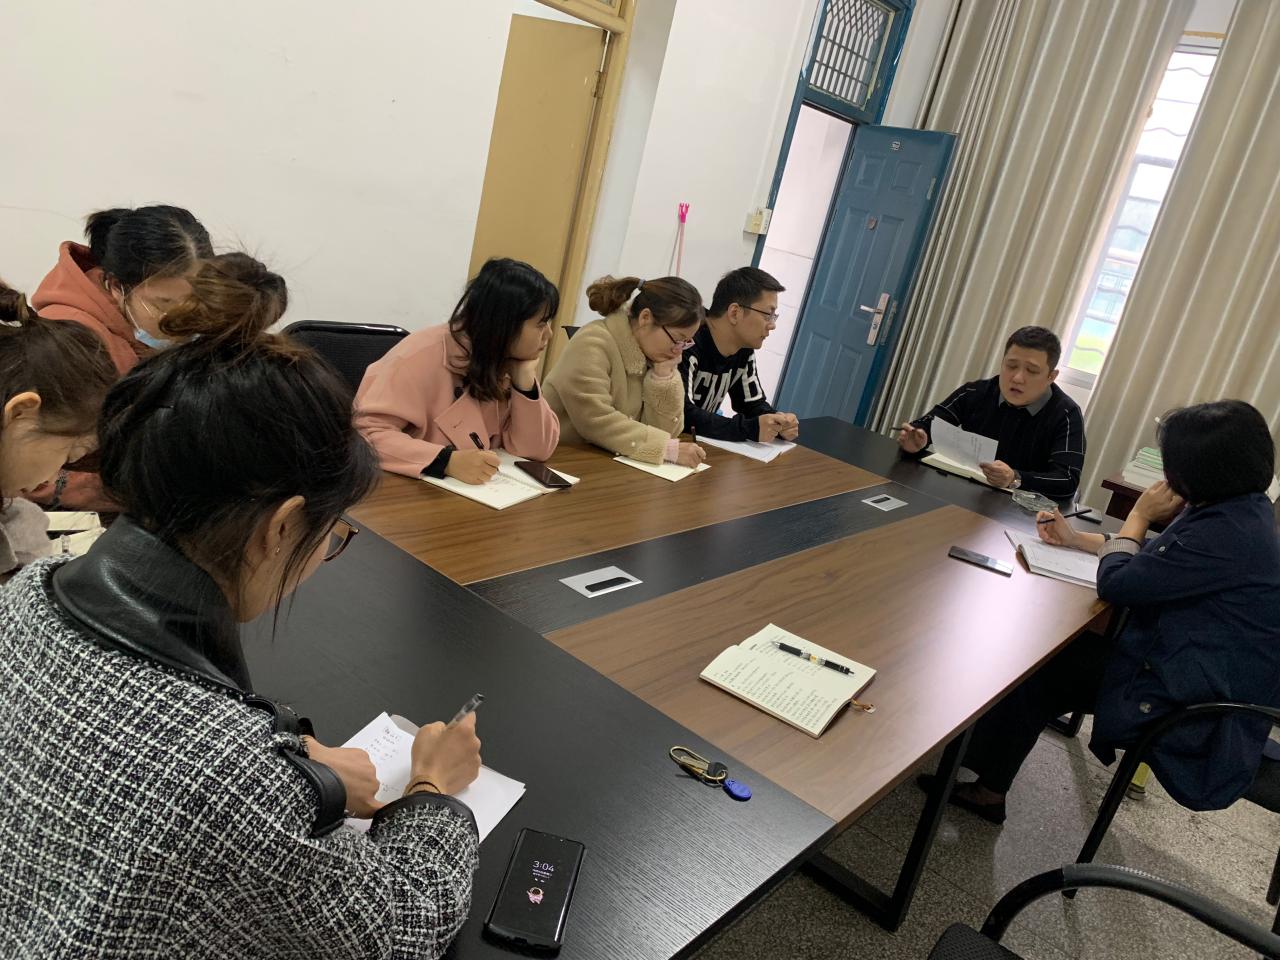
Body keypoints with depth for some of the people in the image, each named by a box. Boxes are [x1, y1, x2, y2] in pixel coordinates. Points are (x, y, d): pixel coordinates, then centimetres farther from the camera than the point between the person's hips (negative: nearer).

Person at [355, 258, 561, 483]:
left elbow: (536, 450, -3)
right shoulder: (424, 355, -18)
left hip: (473, 492, 4)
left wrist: (525, 381, -15)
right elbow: (367, 432, -23)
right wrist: (447, 461, -33)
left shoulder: (512, 360, -1)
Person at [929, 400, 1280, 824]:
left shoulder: (1229, 533, -30)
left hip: (1185, 707, -9)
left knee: (1032, 665, -2)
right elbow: (1157, 559, 16)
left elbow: (1116, 583, -24)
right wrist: (1076, 539, 12)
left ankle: (988, 790, 18)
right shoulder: (1241, 508, 1)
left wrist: (1139, 515, -9)